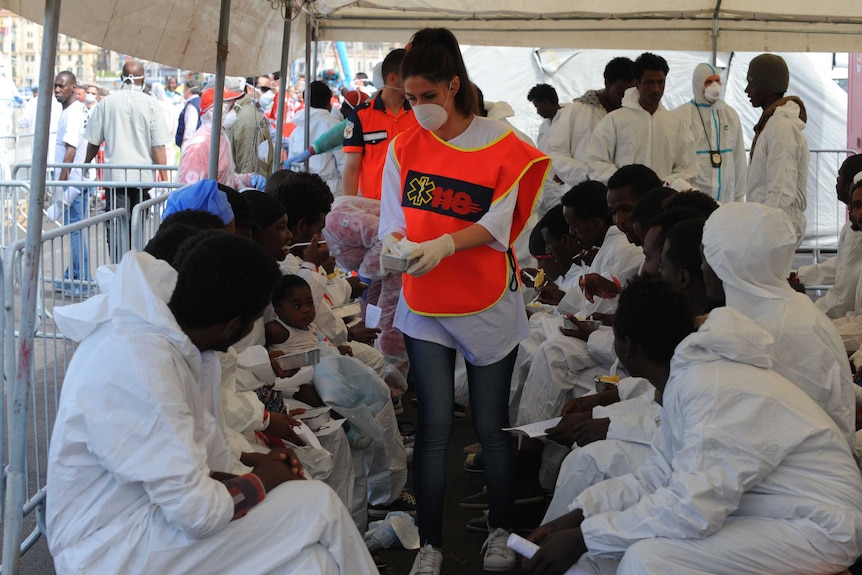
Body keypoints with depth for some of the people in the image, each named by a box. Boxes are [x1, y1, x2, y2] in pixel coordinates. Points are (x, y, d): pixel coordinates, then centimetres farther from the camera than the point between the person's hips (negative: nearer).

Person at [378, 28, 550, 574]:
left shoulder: (501, 144, -8)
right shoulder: (404, 147, 2)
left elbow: (499, 223, -12)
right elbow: (394, 221, 2)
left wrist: (444, 246, -27)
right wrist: (397, 243, -21)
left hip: (488, 305, -2)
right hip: (425, 305, 2)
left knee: (492, 426, 7)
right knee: (435, 426, -1)